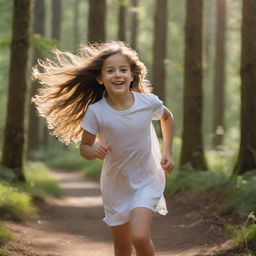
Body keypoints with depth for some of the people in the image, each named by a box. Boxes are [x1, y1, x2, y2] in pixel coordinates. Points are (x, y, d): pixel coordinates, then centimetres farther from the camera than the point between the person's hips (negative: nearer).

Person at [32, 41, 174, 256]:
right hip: (116, 184, 1)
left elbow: (167, 117, 8)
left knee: (139, 237, -21)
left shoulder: (148, 102, -15)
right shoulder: (96, 112, -18)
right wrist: (94, 151, -29)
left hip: (147, 181, -1)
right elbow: (84, 148, -6)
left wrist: (167, 152, 1)